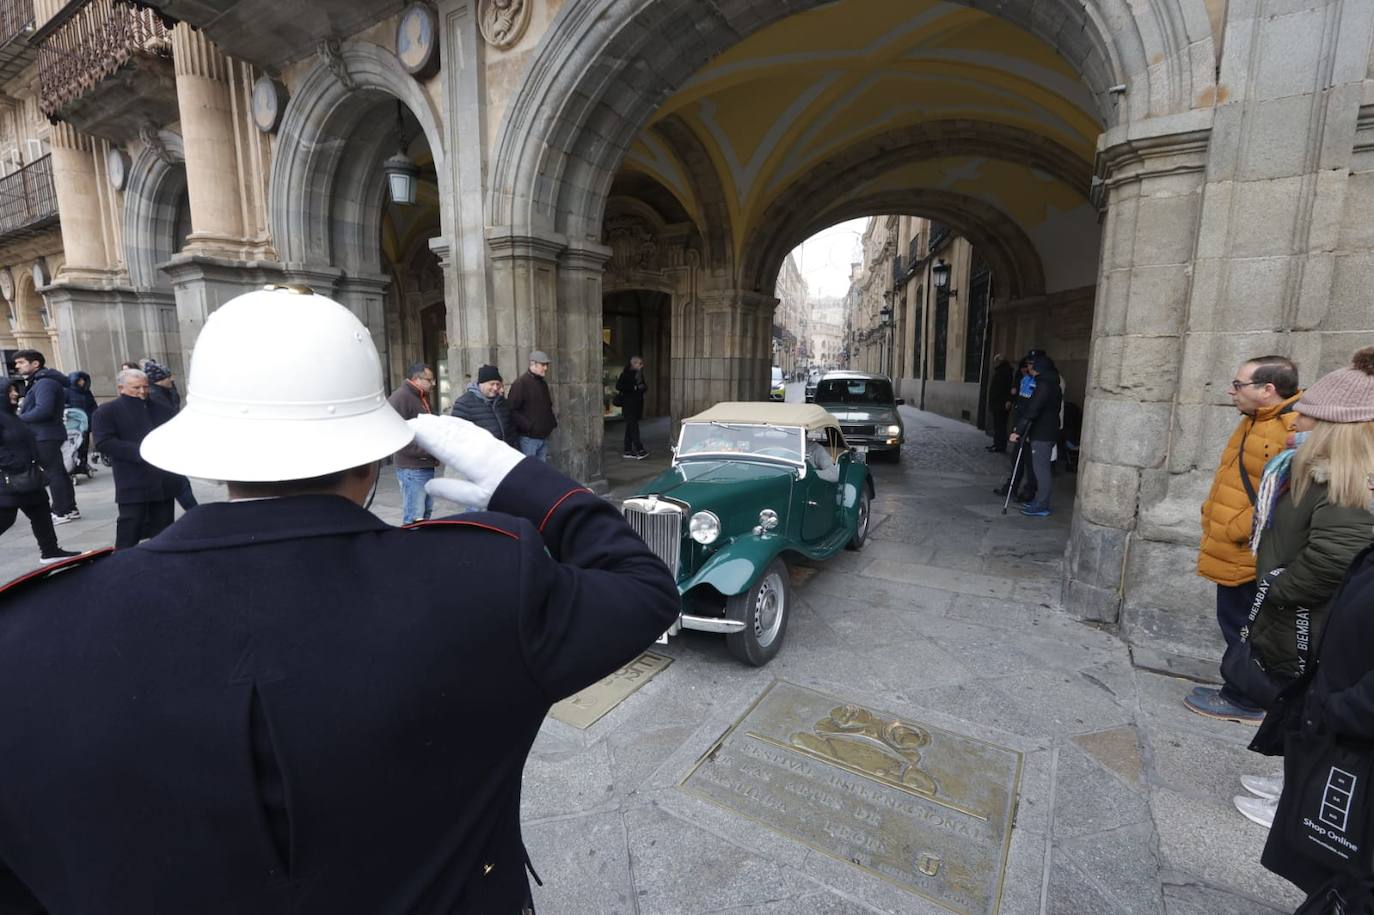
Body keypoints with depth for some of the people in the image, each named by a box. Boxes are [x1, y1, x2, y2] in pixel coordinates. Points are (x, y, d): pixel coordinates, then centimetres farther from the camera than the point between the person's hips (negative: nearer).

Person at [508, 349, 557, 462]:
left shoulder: (543, 384, 15)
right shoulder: (521, 383, -10)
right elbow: (511, 409, -15)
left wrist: (553, 423, 11)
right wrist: (527, 426, -19)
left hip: (544, 437, 8)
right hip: (528, 437, -8)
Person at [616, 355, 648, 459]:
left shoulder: (639, 374, 15)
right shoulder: (626, 374, -7)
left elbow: (642, 386, 25)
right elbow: (618, 387, -15)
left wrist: (644, 387, 0)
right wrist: (634, 388, -18)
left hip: (637, 404, 8)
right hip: (629, 405, -8)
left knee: (630, 427, 10)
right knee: (633, 427, -13)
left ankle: (628, 451, 13)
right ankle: (639, 450, -18)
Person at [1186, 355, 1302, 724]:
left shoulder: (1296, 430, -21)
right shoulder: (1257, 421, 10)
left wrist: (1240, 530, -22)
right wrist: (1218, 526, 20)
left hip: (1247, 555, -9)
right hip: (1232, 551, 9)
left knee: (1242, 629, 6)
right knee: (1237, 626, 20)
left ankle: (1244, 702, 22)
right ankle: (1241, 692, 34)